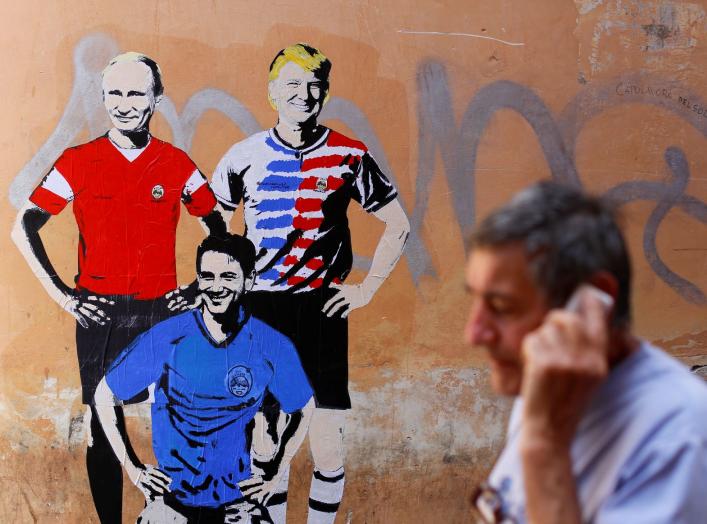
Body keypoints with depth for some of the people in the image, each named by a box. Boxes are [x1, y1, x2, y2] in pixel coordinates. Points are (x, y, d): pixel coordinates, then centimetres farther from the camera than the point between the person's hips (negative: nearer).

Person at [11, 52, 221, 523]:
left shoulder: (177, 164, 3)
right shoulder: (79, 162, -1)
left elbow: (218, 227, 14)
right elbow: (24, 228, 1)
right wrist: (61, 294, -4)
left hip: (163, 311, 1)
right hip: (99, 313, -1)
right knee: (103, 427, 4)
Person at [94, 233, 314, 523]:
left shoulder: (273, 347, -7)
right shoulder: (164, 338, -10)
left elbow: (304, 410, 10)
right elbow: (103, 396, 2)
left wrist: (275, 479, 5)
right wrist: (132, 469, -1)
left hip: (238, 498, 1)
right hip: (170, 497, -1)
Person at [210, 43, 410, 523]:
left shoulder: (349, 156, -1)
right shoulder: (245, 156, 4)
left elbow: (398, 225, 7)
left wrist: (368, 288, 2)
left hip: (322, 307, -1)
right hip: (259, 308, 1)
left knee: (329, 445, -4)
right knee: (264, 439, 6)